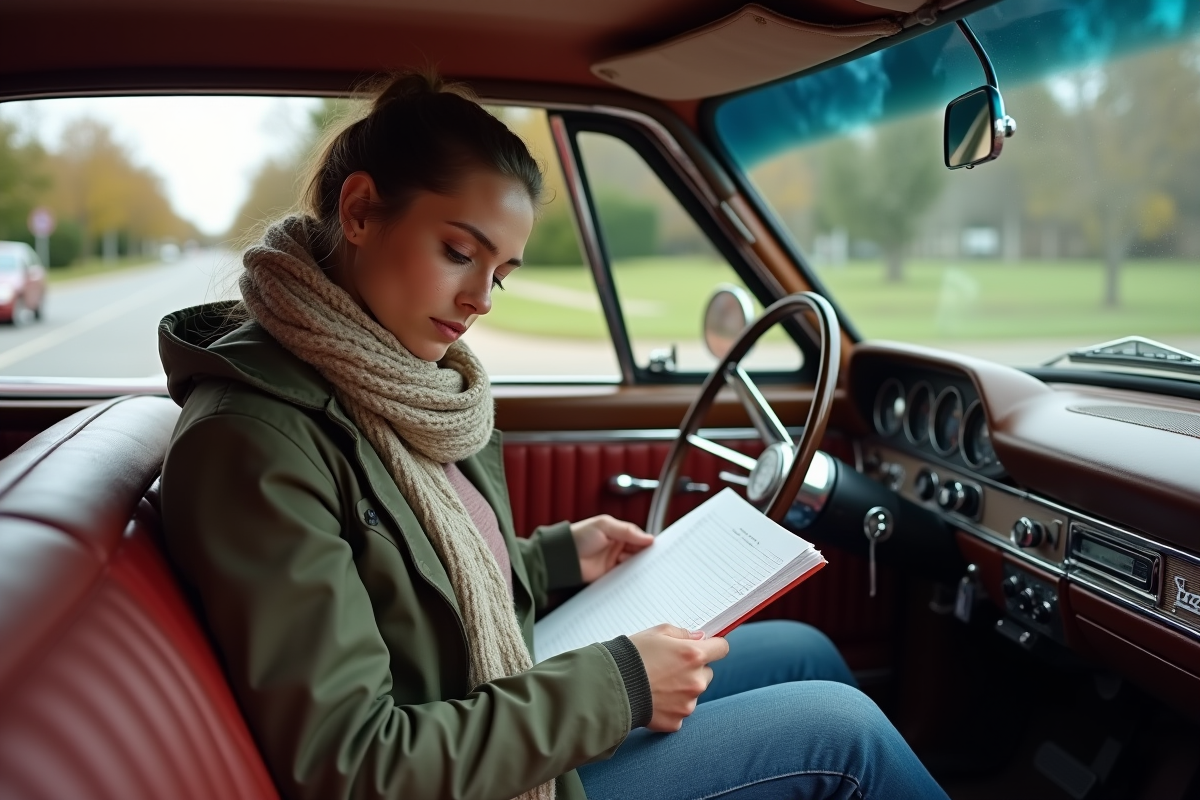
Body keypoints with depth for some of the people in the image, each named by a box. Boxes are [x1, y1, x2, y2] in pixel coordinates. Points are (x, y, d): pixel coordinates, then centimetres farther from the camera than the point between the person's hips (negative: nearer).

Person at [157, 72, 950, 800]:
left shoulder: (388, 385, 0)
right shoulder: (253, 441, -27)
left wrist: (556, 557, 4)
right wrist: (611, 686, -24)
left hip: (511, 705, 8)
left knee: (805, 650, 12)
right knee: (839, 727, -6)